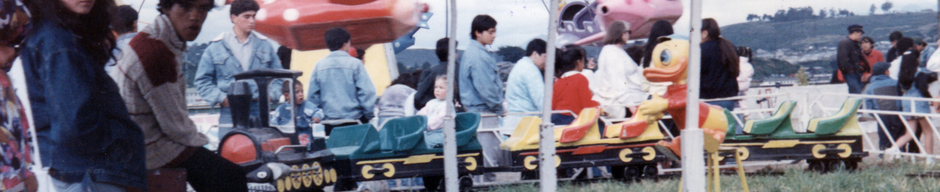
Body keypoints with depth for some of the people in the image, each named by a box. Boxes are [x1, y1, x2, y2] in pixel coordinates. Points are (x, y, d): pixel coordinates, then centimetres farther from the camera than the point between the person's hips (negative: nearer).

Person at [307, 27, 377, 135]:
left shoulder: (319, 66, 5)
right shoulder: (354, 64, -5)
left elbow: (312, 96, 9)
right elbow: (367, 92, -8)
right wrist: (369, 116, 1)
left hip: (329, 123, 4)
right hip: (353, 120, -3)